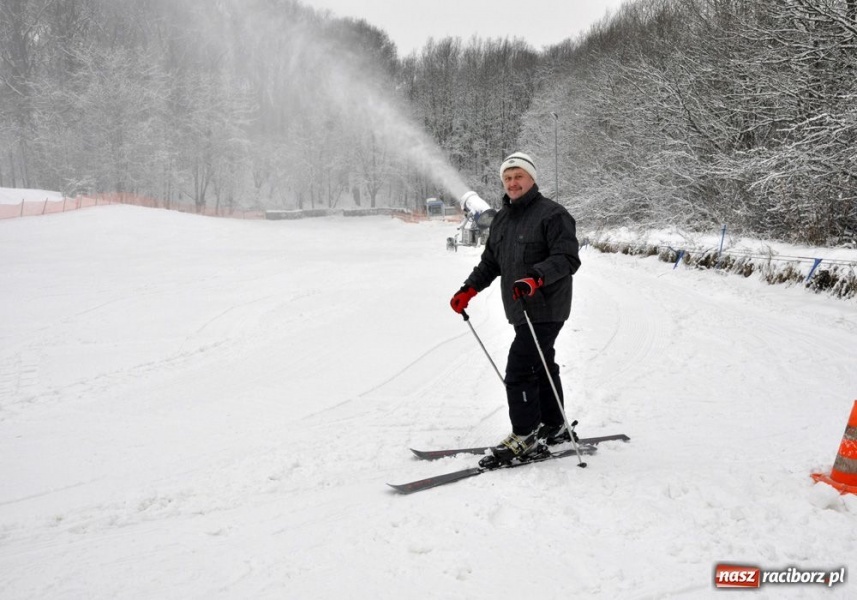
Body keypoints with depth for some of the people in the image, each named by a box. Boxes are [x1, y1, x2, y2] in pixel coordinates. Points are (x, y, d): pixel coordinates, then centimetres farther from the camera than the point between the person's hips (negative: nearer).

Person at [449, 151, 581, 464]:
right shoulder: (501, 219, 16)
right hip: (520, 310, 8)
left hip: (544, 310, -8)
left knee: (519, 370, -11)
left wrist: (537, 278, -33)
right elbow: (490, 262, 20)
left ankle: (526, 437, 0)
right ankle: (554, 428, 29)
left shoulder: (552, 214, -10)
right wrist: (469, 289, 8)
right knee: (540, 368, 16)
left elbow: (567, 258, -18)